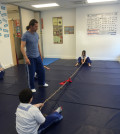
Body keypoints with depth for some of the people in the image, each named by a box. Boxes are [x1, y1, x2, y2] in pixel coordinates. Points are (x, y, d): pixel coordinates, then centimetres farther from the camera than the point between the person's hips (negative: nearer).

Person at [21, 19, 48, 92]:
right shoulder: (25, 35, -16)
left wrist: (40, 55, 17)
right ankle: (32, 87, 23)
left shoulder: (36, 34, 6)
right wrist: (26, 58, -27)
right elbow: (22, 47, -20)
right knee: (31, 73, 4)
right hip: (30, 58, -7)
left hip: (37, 57, 7)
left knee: (42, 70, 15)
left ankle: (42, 83, 38)